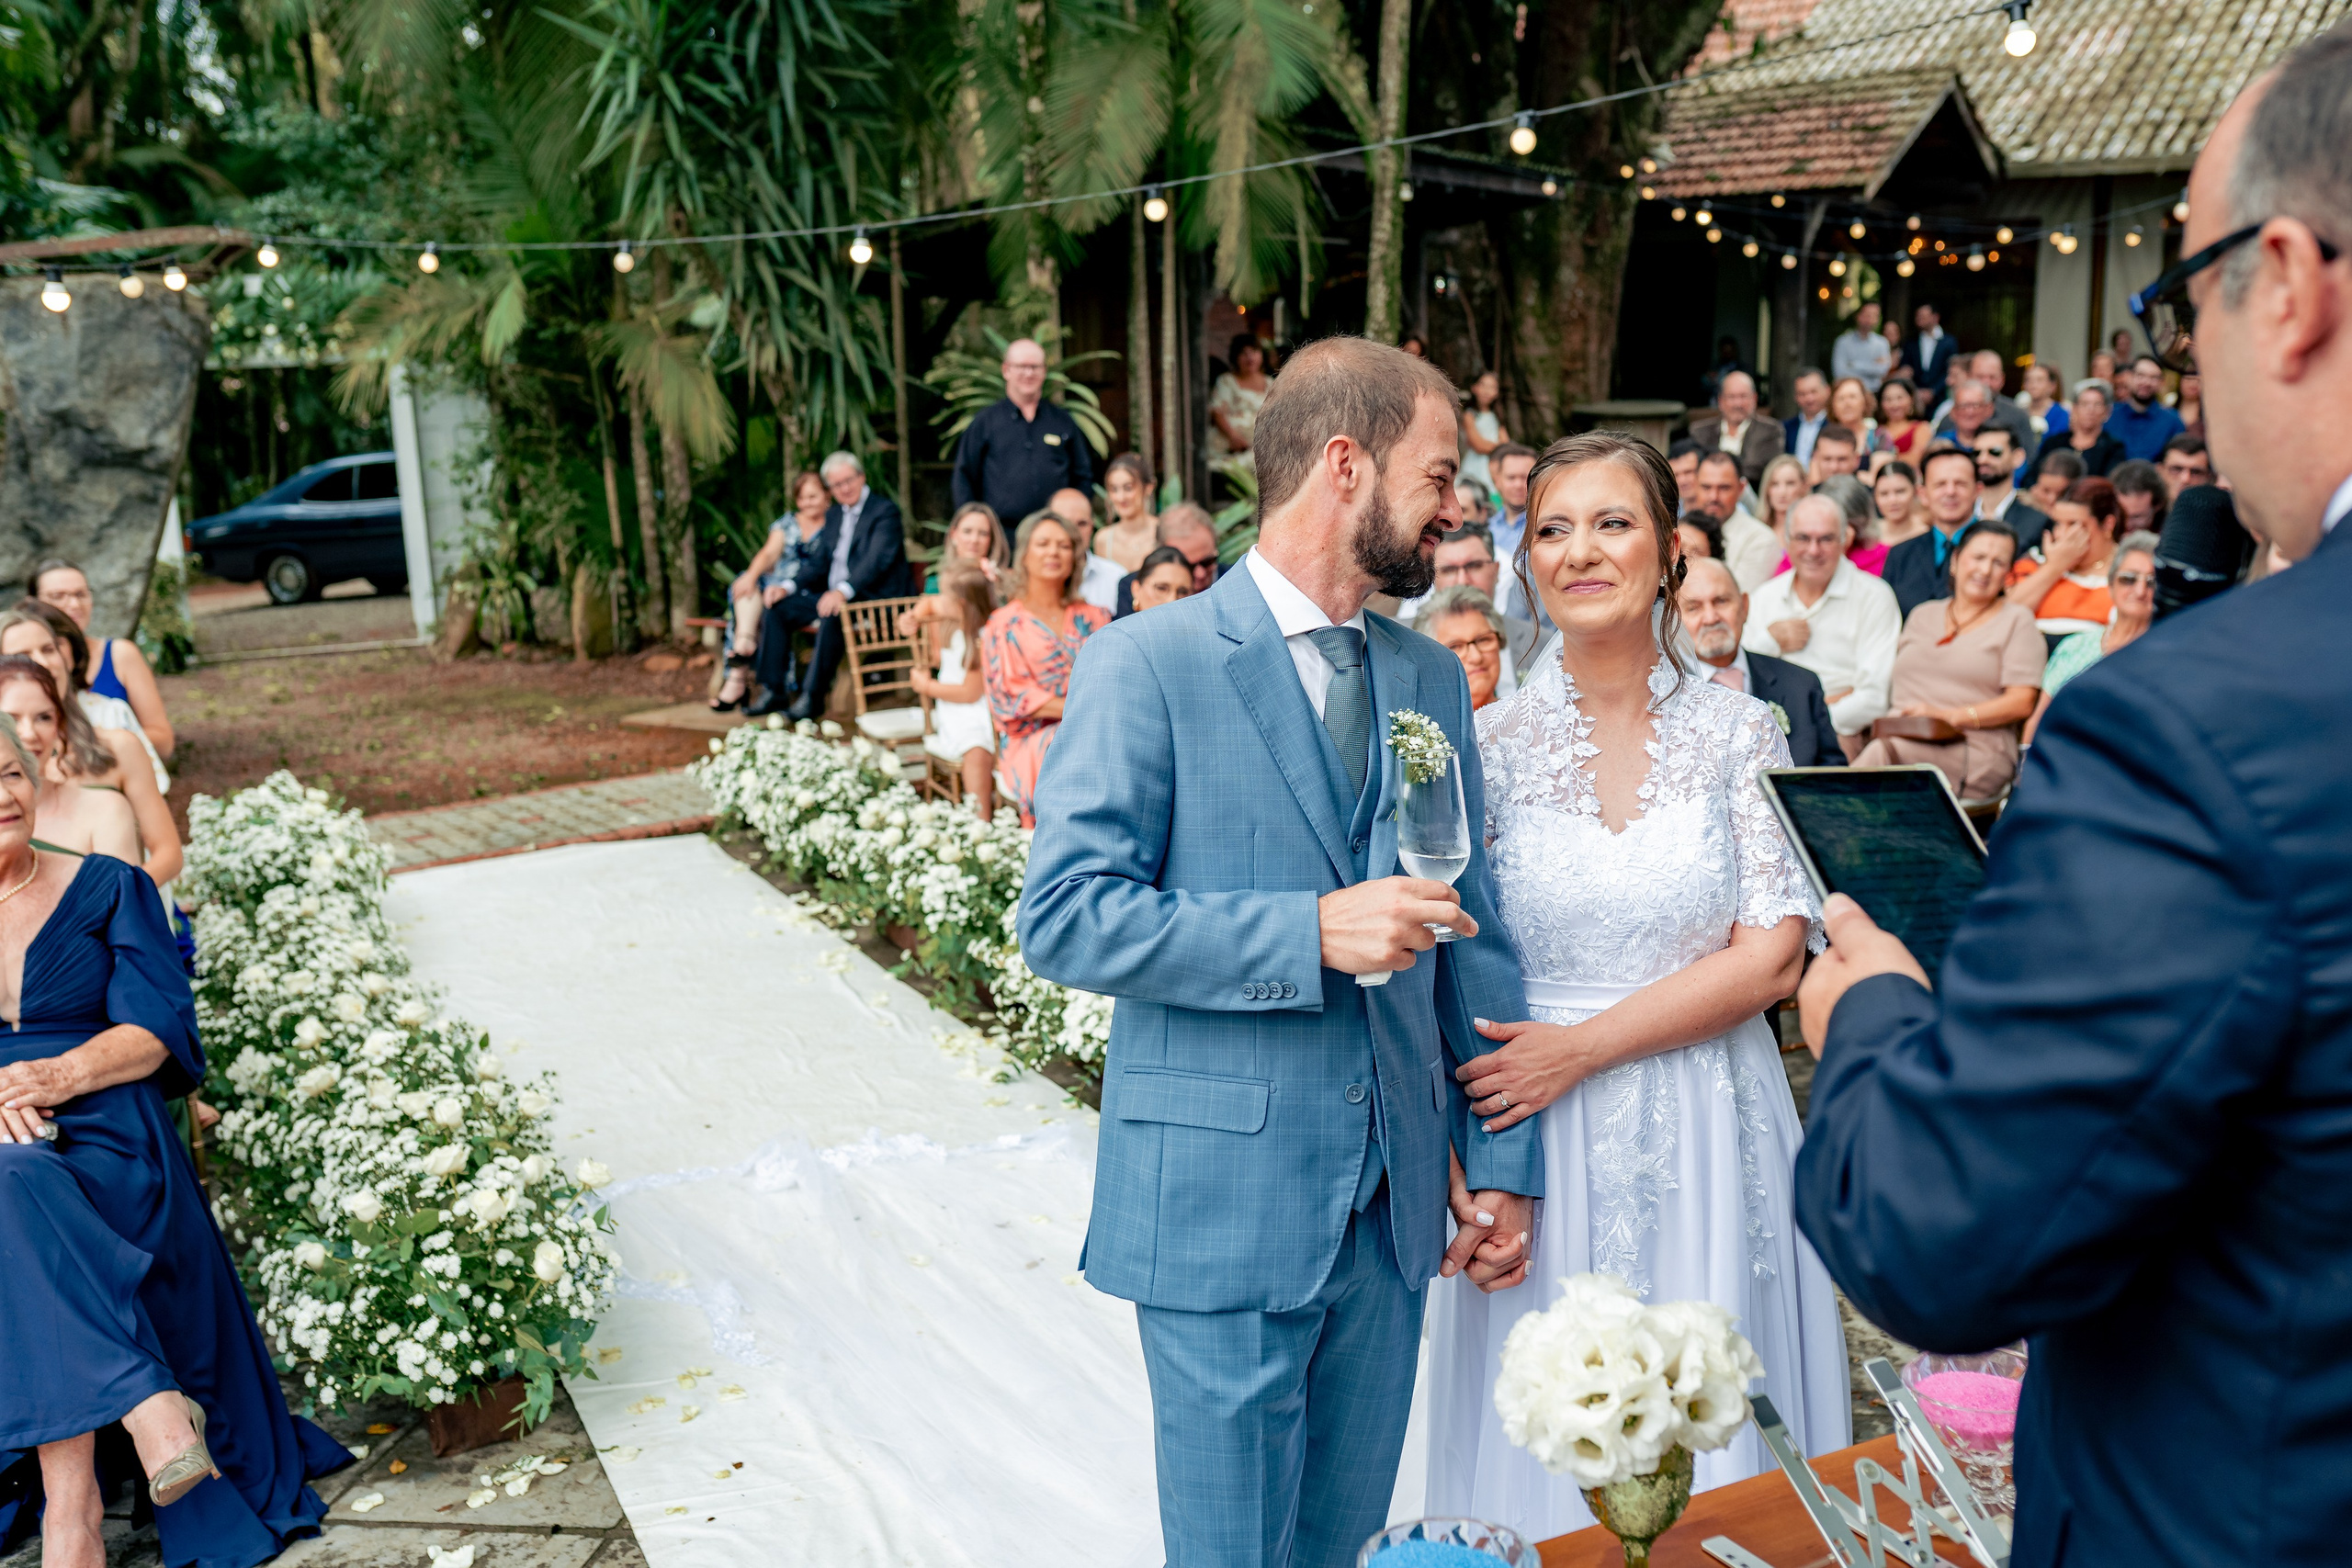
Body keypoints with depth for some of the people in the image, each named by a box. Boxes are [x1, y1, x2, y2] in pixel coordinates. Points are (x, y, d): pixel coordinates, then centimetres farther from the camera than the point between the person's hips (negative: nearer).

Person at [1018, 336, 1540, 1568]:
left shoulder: (1434, 679, 9)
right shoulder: (1149, 664, -10)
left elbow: (1474, 941, 12)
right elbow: (1064, 919, -16)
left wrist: (1504, 1167, 9)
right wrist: (1310, 934, -23)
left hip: (1394, 1204, 6)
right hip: (1222, 1202, -5)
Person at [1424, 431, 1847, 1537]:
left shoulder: (1741, 731, 0)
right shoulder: (1488, 744, -2)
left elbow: (1771, 956, -6)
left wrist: (1580, 1046, -15)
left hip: (1710, 1135, 1)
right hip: (1542, 1150, 0)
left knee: (1715, 1442, 11)